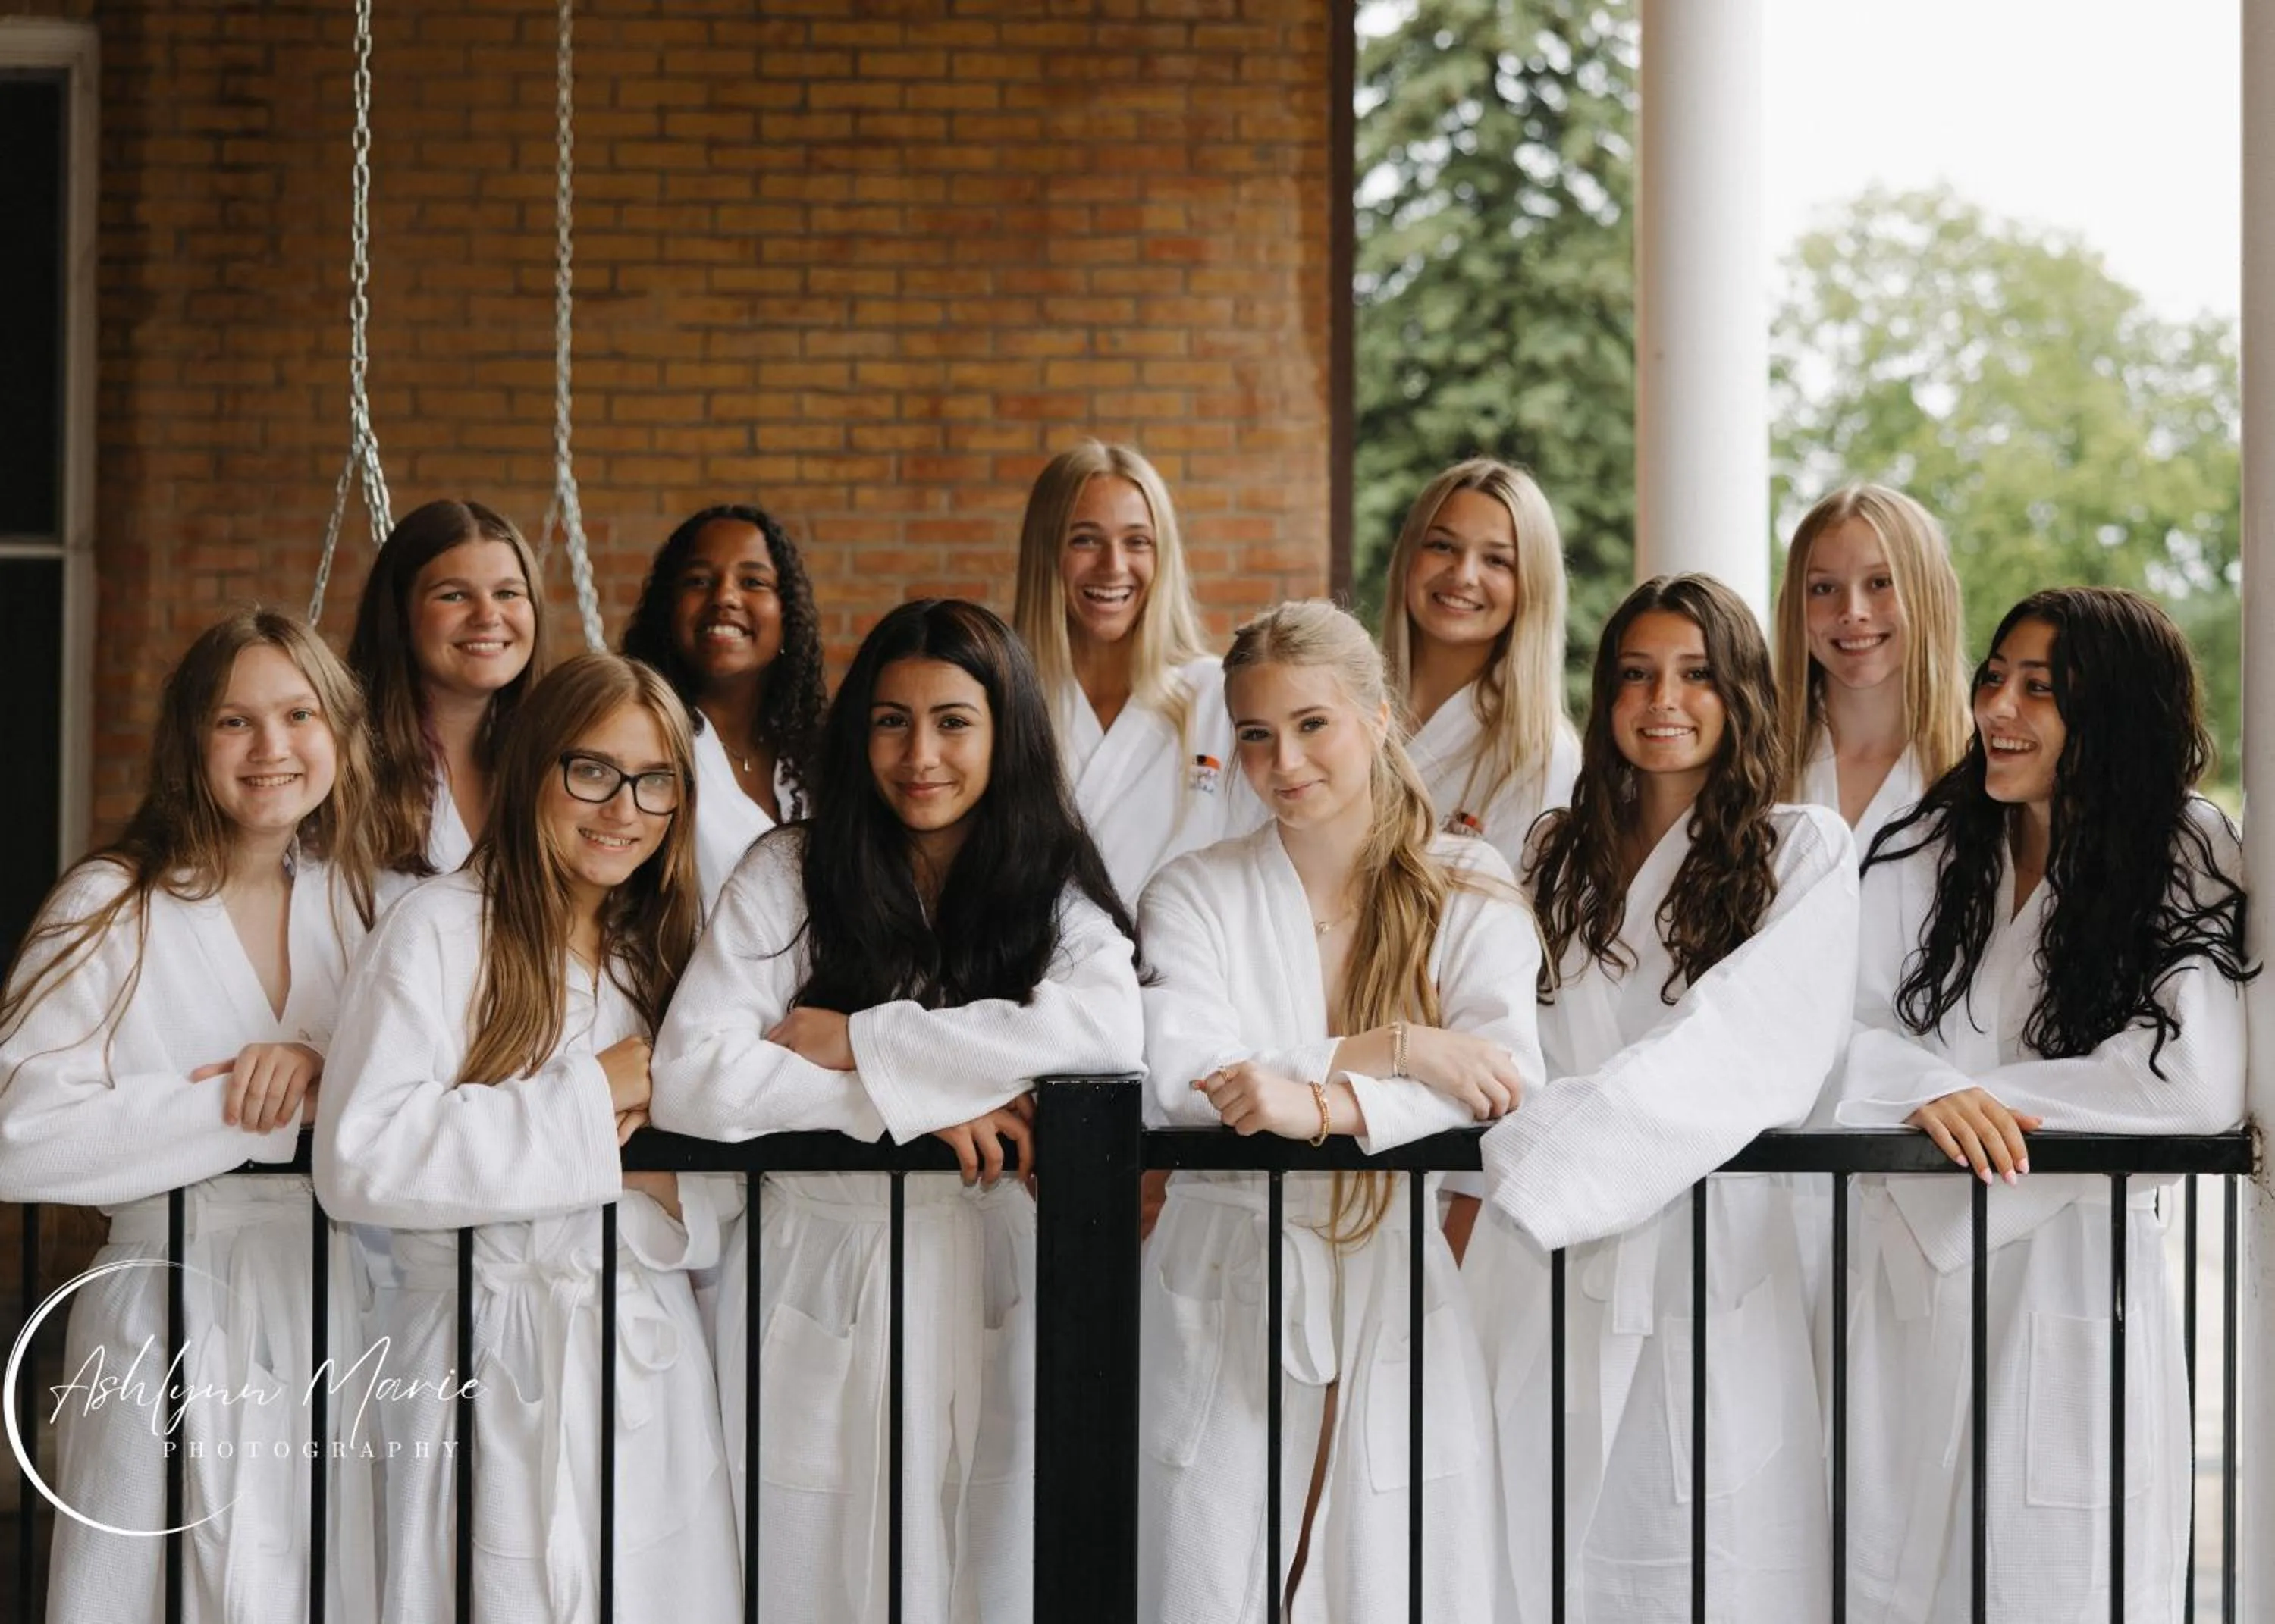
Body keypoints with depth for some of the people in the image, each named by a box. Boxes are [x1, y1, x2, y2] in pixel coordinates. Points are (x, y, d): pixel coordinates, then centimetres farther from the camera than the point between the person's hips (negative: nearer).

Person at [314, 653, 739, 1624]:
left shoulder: (665, 952, 14)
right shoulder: (441, 930, -7)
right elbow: (358, 1162, -20)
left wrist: (670, 1183, -8)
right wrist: (589, 1101, -14)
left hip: (649, 1365, 6)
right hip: (493, 1370, -5)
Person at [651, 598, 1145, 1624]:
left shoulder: (1055, 889, 4)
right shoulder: (789, 876, -1)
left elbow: (1114, 1030, -19)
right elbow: (692, 1080, -13)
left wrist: (856, 1042, -17)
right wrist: (918, 1102, -16)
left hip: (989, 1286, 1)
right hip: (821, 1284, -1)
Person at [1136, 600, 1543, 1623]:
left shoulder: (1469, 895, 6)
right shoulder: (1194, 896, 6)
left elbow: (1508, 1073, -11)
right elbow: (1172, 1076, -11)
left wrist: (1320, 1105, -25)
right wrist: (1391, 1050, -17)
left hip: (1399, 1291, 0)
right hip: (1223, 1299, 0)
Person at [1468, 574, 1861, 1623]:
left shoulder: (1803, 853, 5)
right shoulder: (1558, 857, 19)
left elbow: (1746, 1046, -10)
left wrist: (1554, 1146, -17)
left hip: (1710, 1255, -3)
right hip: (1546, 1262, 3)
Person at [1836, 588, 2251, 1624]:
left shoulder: (2185, 865, -2)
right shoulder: (1923, 855, 8)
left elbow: (2201, 1085, -16)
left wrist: (1989, 1096, -12)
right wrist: (1927, 1092, -22)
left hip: (2079, 1302, -3)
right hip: (1914, 1294, 3)